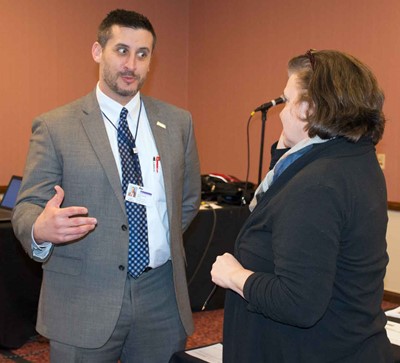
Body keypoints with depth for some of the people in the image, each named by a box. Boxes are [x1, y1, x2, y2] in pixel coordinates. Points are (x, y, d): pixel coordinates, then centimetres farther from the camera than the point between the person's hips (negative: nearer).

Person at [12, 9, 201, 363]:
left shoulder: (178, 122, 6)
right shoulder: (55, 127, -5)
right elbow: (26, 207, -7)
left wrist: (162, 243, 7)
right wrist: (40, 228, -28)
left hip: (162, 296, 3)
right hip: (82, 305, -3)